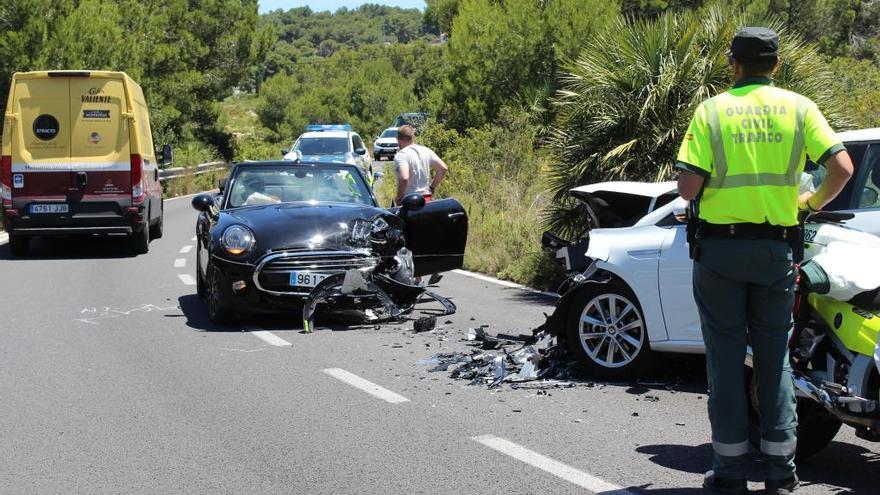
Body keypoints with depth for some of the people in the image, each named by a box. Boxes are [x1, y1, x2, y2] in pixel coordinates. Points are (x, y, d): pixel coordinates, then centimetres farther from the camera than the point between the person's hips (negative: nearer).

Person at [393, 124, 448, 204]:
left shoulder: (401, 155, -11)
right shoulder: (426, 151, 10)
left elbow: (404, 178, -26)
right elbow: (443, 168, 6)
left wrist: (399, 197, -13)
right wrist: (432, 187, 12)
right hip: (427, 200, 7)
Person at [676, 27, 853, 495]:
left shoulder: (712, 110, -3)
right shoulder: (798, 107, 2)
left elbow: (688, 187, -10)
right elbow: (842, 167, -7)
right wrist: (813, 202, 11)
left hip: (718, 247, -1)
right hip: (775, 249, 2)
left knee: (726, 358, 5)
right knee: (774, 357, 11)